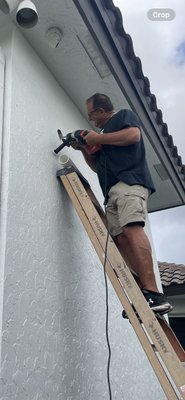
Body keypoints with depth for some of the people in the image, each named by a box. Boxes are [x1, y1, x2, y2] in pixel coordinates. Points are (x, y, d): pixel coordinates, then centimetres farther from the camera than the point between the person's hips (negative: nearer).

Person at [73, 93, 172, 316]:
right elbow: (97, 167, 37)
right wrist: (84, 148, 23)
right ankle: (142, 294, -18)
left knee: (131, 228, -27)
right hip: (112, 191, 8)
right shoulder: (104, 133, 37)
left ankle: (153, 293, -34)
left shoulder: (124, 115, 17)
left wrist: (98, 139, 1)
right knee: (120, 239, -11)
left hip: (130, 181, -8)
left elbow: (134, 135, -6)